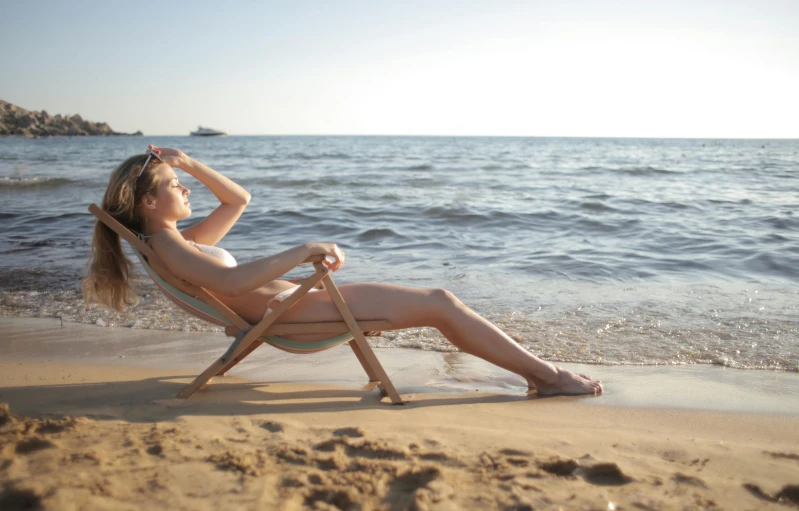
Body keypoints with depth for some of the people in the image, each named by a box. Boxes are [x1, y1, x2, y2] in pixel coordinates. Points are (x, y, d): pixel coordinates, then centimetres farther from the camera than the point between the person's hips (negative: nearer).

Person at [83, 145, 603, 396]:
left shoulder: (183, 241, 17)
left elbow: (239, 199, 25)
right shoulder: (167, 246, -12)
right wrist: (304, 251, -29)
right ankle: (548, 375, 0)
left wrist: (190, 163, 15)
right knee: (440, 303, -11)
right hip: (291, 311, -10)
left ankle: (539, 373, 11)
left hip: (297, 300, 10)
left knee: (439, 301, 5)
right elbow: (233, 281, -30)